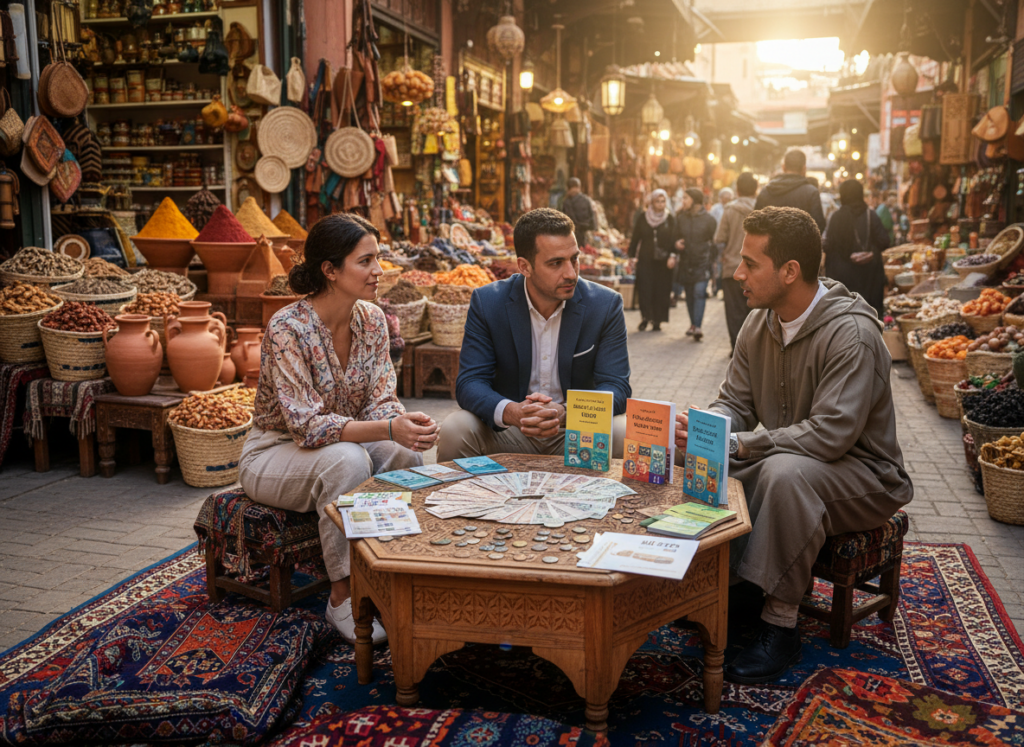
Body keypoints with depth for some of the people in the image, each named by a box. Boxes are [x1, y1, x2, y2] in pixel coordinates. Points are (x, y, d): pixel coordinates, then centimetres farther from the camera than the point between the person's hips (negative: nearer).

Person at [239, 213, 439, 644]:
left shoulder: (372, 319, -6)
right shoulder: (288, 330, -25)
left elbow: (380, 401, -7)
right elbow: (308, 424, -31)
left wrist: (404, 423, -31)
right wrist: (389, 429, -42)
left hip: (348, 443, 5)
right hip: (274, 454, -5)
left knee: (408, 452, -24)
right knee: (346, 458, -35)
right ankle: (342, 597, -22)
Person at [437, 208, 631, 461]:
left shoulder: (606, 305, -8)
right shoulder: (486, 302, -8)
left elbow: (616, 387, -11)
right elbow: (469, 383, -11)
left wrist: (565, 412, -33)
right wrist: (510, 412, -35)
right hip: (507, 431, 1)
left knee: (627, 435, -30)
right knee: (454, 429, -27)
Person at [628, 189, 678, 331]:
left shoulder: (670, 219, 3)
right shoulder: (642, 217, 5)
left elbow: (674, 239, 2)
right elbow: (635, 238, 9)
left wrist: (673, 256, -10)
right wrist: (632, 256, 3)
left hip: (663, 261, -1)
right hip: (645, 259, 1)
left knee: (661, 291, -1)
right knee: (644, 289, -8)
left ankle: (657, 321, 7)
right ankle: (645, 317, 0)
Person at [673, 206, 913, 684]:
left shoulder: (851, 333, -24)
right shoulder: (759, 324, 1)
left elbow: (830, 435, -30)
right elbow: (734, 403, 4)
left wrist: (736, 443, -31)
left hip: (861, 475, -7)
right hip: (788, 460, 7)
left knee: (786, 472, -38)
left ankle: (780, 625, -25)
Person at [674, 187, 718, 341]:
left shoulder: (708, 219, -2)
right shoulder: (680, 218, 8)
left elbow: (714, 239, 3)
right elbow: (676, 237, 16)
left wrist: (711, 258, -7)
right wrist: (677, 243, -7)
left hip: (702, 262, -4)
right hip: (686, 262, 4)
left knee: (700, 292, -15)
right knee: (689, 295, 10)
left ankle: (697, 327, -20)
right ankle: (693, 324, 23)